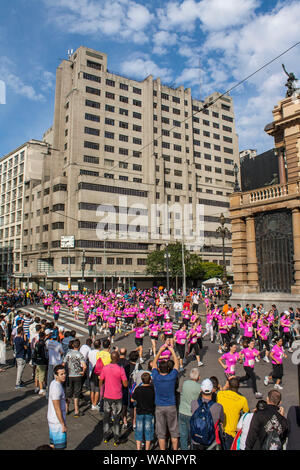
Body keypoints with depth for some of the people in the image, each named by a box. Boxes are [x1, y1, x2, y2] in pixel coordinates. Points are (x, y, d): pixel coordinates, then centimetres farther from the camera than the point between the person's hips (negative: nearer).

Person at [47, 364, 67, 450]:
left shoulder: (53, 383, 3)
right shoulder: (57, 388, -27)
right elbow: (57, 409, -24)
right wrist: (63, 425, -18)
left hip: (52, 419, 9)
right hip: (57, 421, -9)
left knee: (53, 444, 21)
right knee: (60, 446, 3)